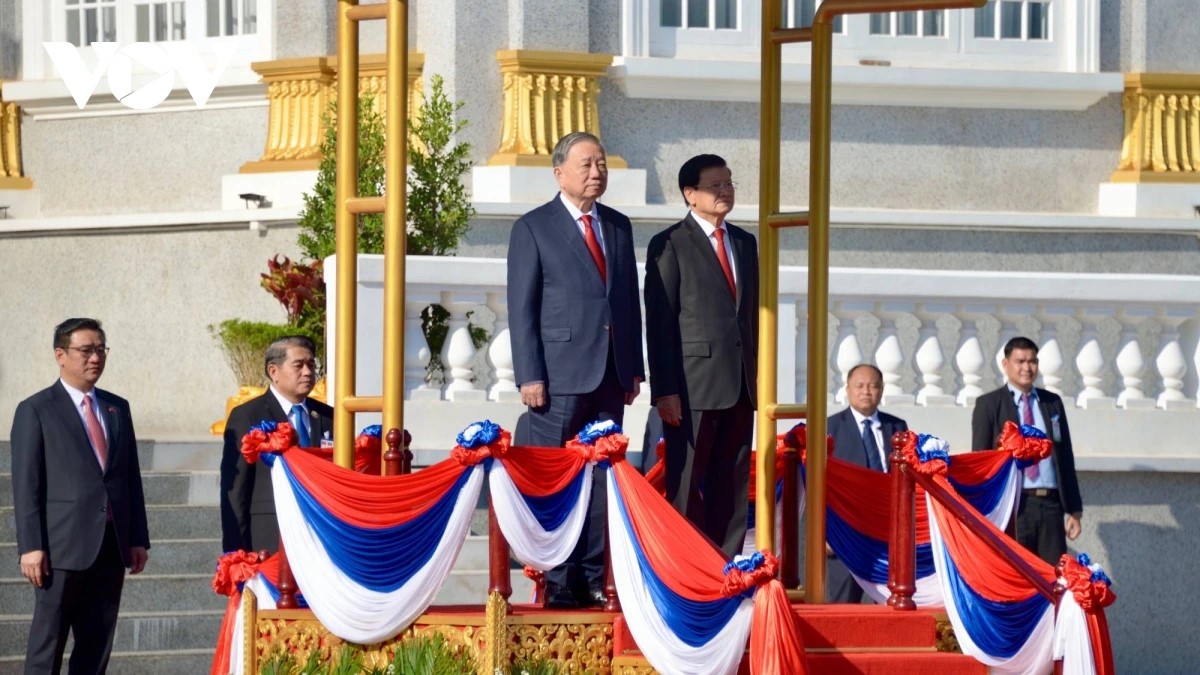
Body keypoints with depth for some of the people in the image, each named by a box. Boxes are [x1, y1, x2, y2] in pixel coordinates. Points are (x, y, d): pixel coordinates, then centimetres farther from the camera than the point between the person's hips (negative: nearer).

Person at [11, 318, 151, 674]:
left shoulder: (118, 408, 15)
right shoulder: (35, 411, -1)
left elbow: (132, 477, 15)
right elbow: (26, 485, -6)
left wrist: (138, 538, 9)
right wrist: (31, 547, -13)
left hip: (111, 547, 5)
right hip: (63, 548, -5)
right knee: (46, 646, -3)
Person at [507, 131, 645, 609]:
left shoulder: (618, 227, 16)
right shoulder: (533, 228, 0)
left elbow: (630, 298, 18)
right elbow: (521, 307, -4)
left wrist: (634, 368, 12)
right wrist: (529, 376, -11)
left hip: (610, 376, 5)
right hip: (560, 374, -5)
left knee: (601, 479, 5)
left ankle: (593, 578, 9)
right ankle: (556, 582, 0)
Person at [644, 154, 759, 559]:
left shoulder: (745, 243, 17)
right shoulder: (670, 245, -2)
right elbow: (659, 323, -6)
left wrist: (760, 374, 11)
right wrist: (664, 389, -12)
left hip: (740, 385, 6)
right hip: (693, 384, -6)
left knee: (732, 486, 6)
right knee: (685, 487, -3)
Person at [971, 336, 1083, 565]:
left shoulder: (1052, 403, 16)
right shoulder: (989, 405, 4)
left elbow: (1066, 457, 17)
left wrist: (1074, 510, 12)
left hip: (1051, 504, 3)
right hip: (1013, 505, -3)